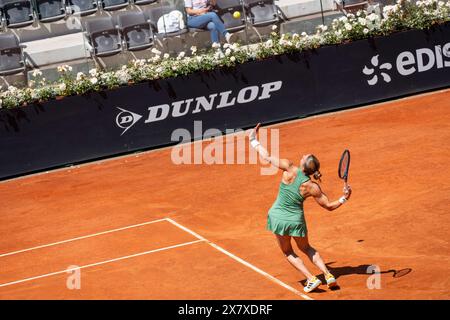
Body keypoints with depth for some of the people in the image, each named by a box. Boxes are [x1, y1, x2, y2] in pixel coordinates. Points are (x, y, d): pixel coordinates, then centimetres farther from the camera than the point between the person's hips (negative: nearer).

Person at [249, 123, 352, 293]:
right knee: (306, 248, 27)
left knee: (288, 252, 19)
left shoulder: (290, 169, -20)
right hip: (296, 220, 1)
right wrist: (344, 199, 4)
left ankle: (311, 279, 5)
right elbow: (329, 206, -9)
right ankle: (328, 275, 14)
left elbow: (268, 157, -13)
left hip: (278, 217, -1)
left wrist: (254, 141, 0)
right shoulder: (312, 187, -14)